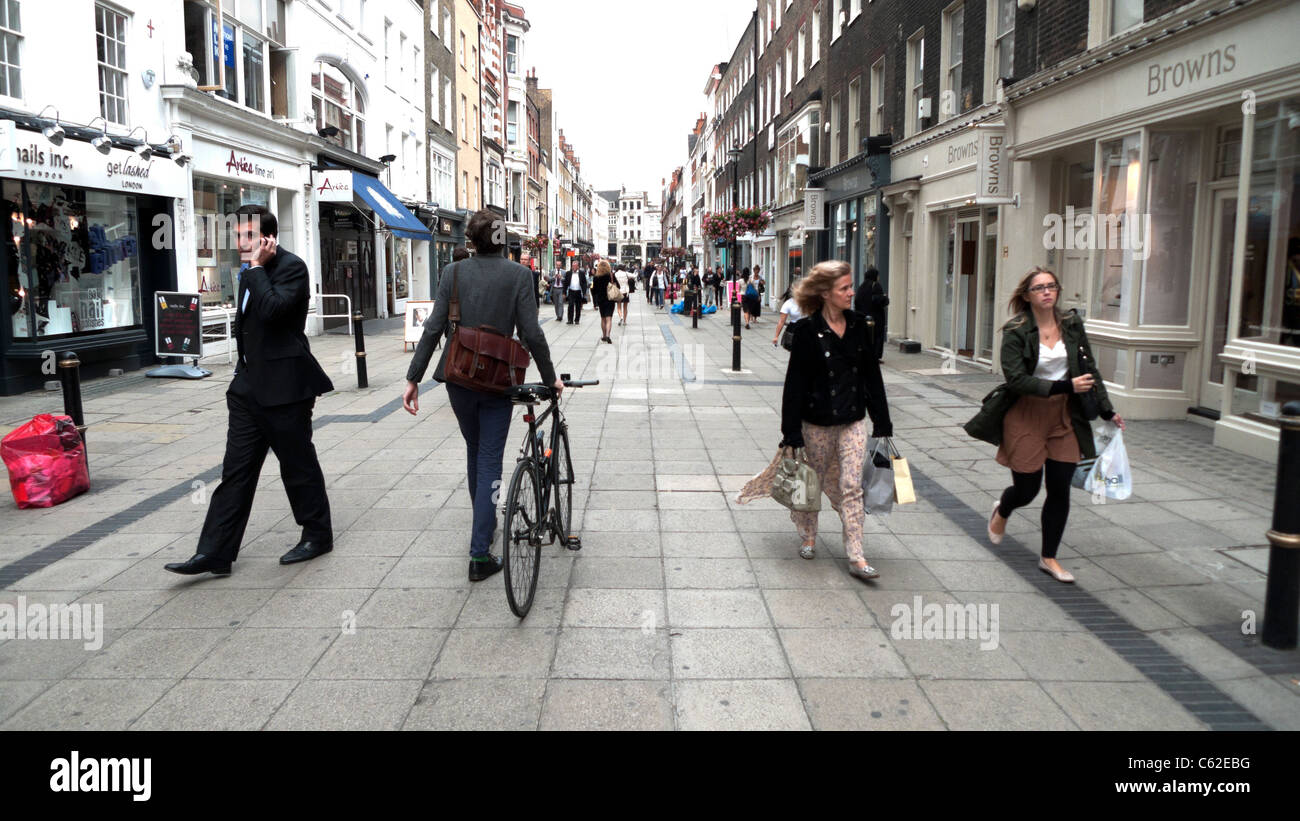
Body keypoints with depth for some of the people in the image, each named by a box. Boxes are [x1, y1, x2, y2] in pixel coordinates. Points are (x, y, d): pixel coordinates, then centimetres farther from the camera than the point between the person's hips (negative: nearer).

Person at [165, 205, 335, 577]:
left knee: (298, 463, 4)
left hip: (284, 387, -8)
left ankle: (318, 535, 22)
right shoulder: (251, 273, 15)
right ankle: (215, 553, 7)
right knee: (236, 469, 6)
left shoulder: (292, 267, -12)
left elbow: (271, 309, -29)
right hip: (249, 385, 9)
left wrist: (257, 267, -18)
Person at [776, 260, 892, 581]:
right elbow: (795, 382, -9)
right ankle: (809, 537, 37)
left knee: (852, 487, -1)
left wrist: (882, 422, 8)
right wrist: (791, 433, -10)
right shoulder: (808, 330, -10)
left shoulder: (858, 324, 3)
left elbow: (872, 374, 9)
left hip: (853, 420, 3)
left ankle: (856, 557, 2)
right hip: (817, 422, -2)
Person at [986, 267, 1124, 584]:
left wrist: (1106, 410, 6)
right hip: (1027, 416, -4)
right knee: (1027, 489, 6)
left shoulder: (1072, 325, 2)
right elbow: (1016, 380, -20)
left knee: (1060, 489, 3)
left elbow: (1089, 369, 10)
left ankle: (1049, 557, 19)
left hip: (1065, 415, 4)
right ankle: (1001, 512, 43)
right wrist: (1066, 386, -24)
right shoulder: (1016, 332, -12)